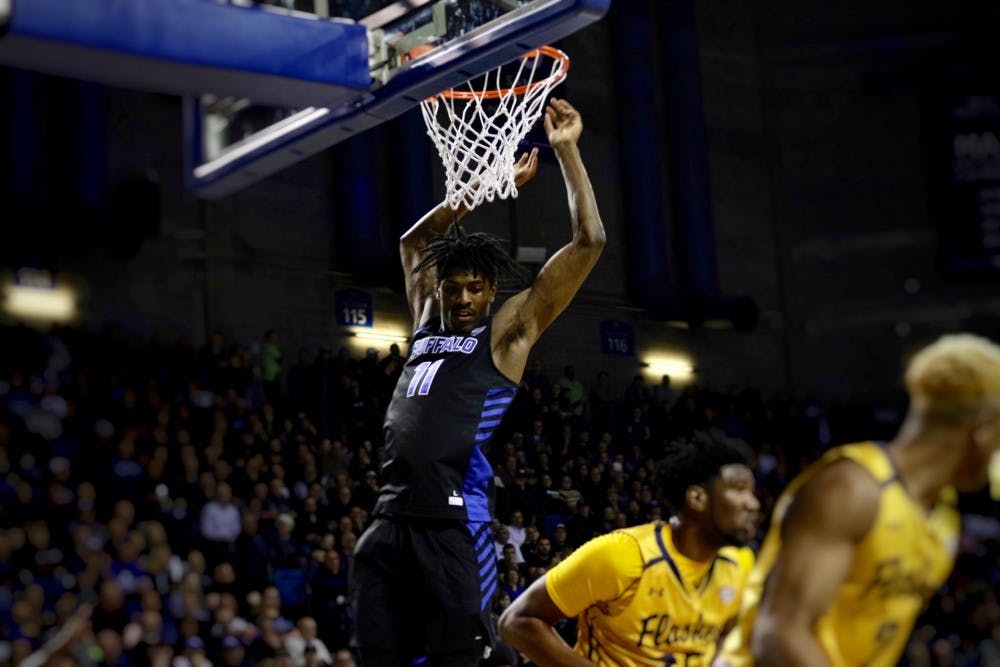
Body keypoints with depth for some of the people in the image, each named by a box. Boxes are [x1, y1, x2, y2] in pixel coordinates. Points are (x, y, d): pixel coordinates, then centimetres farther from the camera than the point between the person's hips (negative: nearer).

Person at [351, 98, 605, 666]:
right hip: (390, 522, 6)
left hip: (454, 525, -6)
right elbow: (415, 241, 35)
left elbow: (589, 241, 1)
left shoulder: (508, 332, 5)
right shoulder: (427, 323, 21)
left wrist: (567, 151, 5)